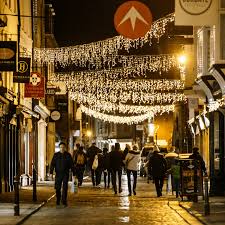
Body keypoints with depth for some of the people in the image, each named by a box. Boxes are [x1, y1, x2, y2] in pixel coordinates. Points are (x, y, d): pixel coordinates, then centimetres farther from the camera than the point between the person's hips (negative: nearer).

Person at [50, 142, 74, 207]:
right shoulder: (56, 155, 3)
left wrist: (73, 174, 3)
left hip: (65, 174, -1)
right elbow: (52, 164, -1)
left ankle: (64, 201, -3)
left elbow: (72, 165, 5)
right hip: (58, 174, 1)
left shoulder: (68, 155, 3)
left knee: (65, 188, -6)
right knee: (57, 188, 4)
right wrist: (51, 173, -12)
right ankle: (58, 200, 22)